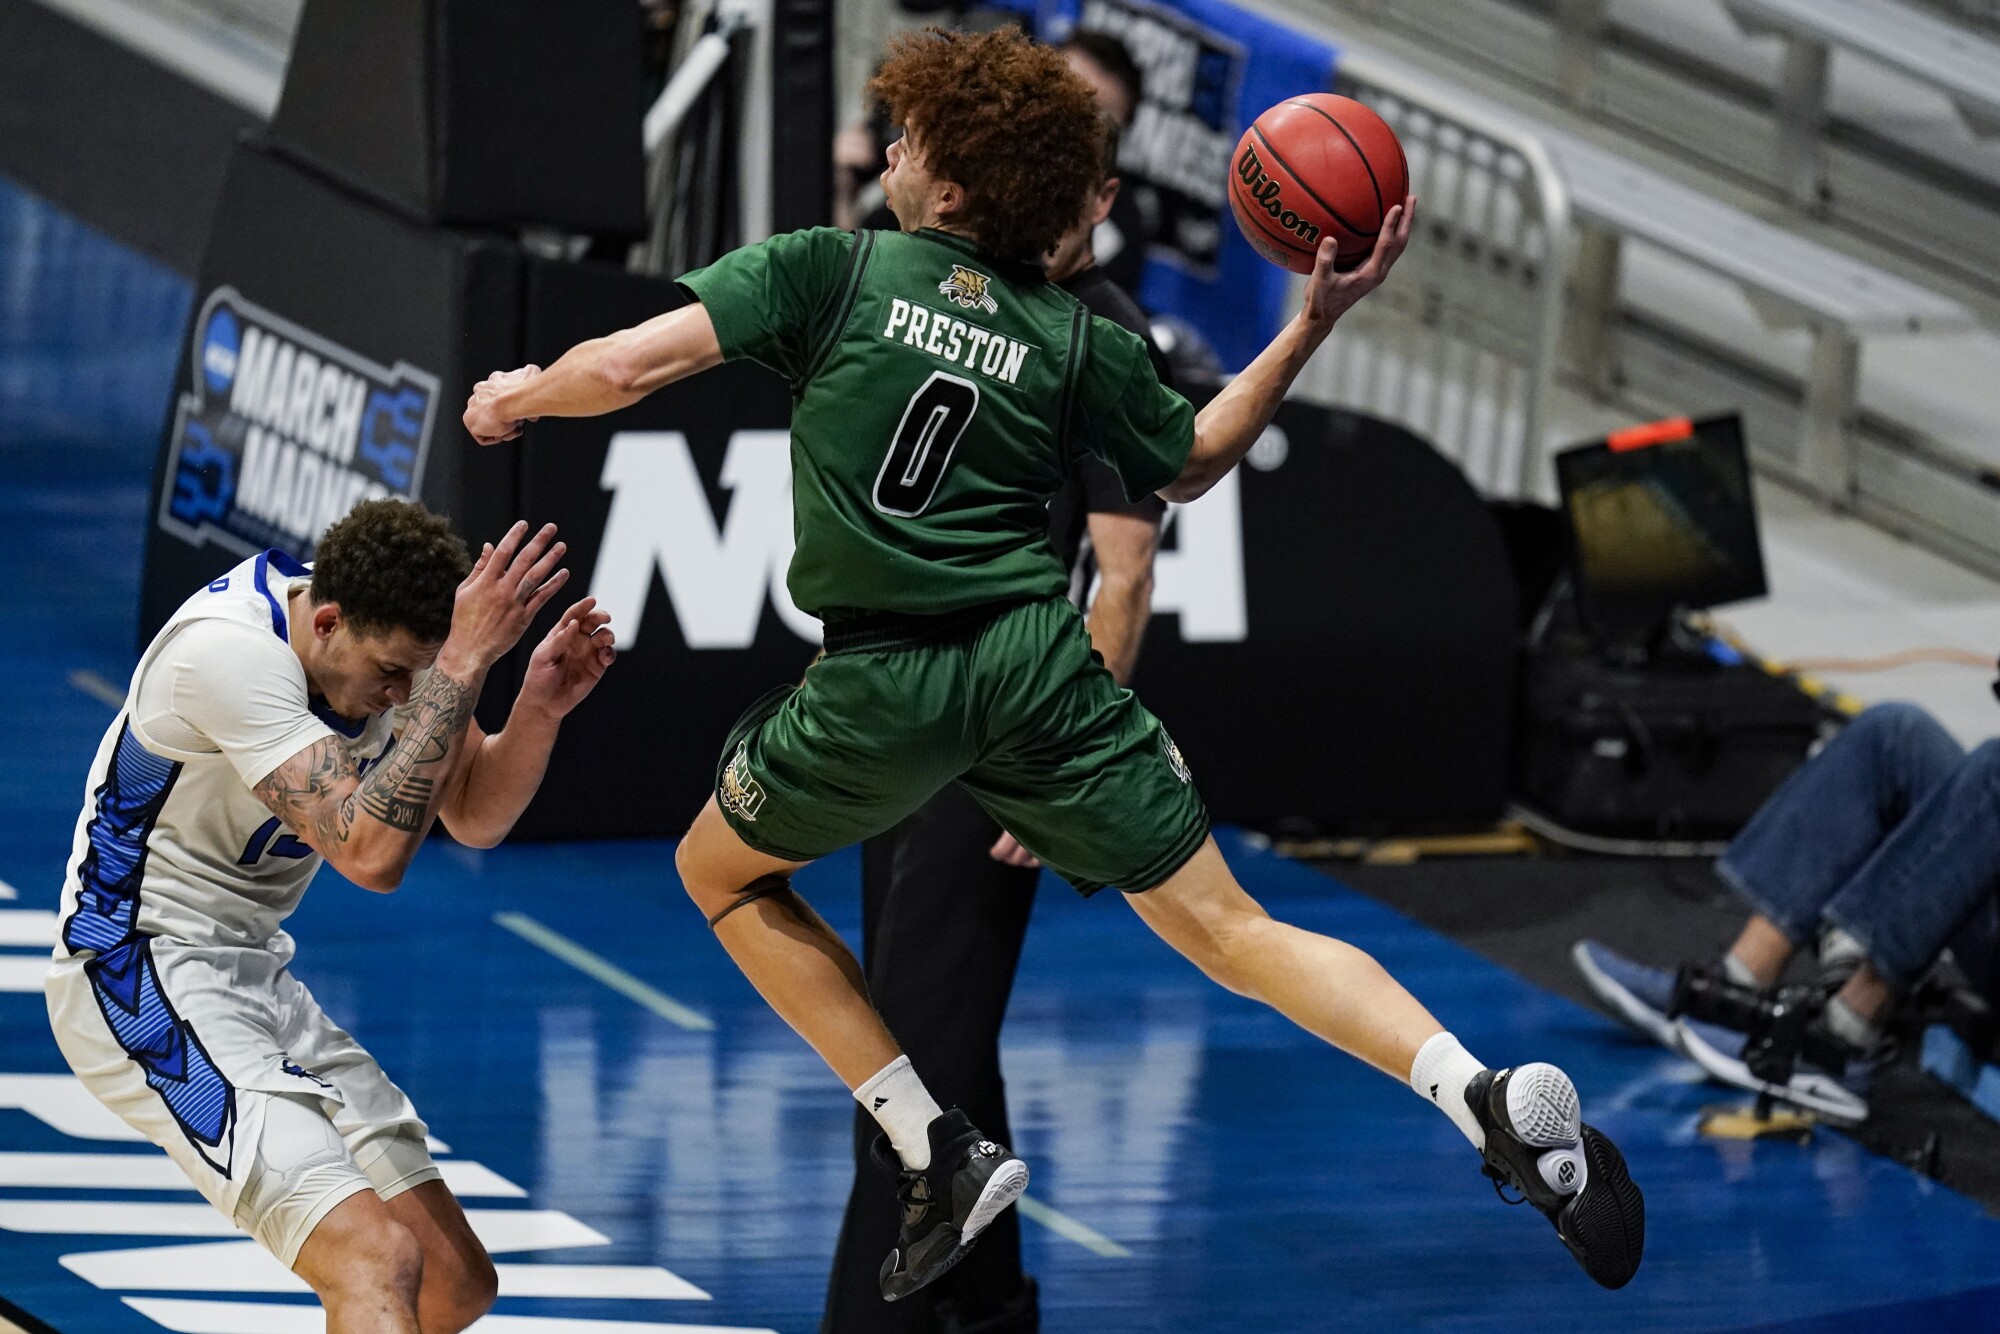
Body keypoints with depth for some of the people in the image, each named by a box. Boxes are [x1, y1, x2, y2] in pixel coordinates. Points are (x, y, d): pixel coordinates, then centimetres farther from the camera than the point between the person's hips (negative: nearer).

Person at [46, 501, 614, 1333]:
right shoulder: (229, 649, -26)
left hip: (253, 973, 9)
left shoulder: (383, 638, 0)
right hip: (140, 977, -9)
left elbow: (474, 817, 7)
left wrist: (539, 706, -12)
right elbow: (370, 851, -32)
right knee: (379, 1262, -27)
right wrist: (465, 661, -33)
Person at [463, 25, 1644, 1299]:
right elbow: (1193, 463, 24)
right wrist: (1311, 327, 25)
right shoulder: (1073, 336, 8)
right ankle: (1495, 1103, -19)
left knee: (721, 873, 24)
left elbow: (630, 367, -7)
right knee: (1229, 927, 3)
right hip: (1039, 660, 3)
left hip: (882, 687, -3)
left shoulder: (831, 270, 0)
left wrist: (515, 399, 12)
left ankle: (936, 1150, 14)